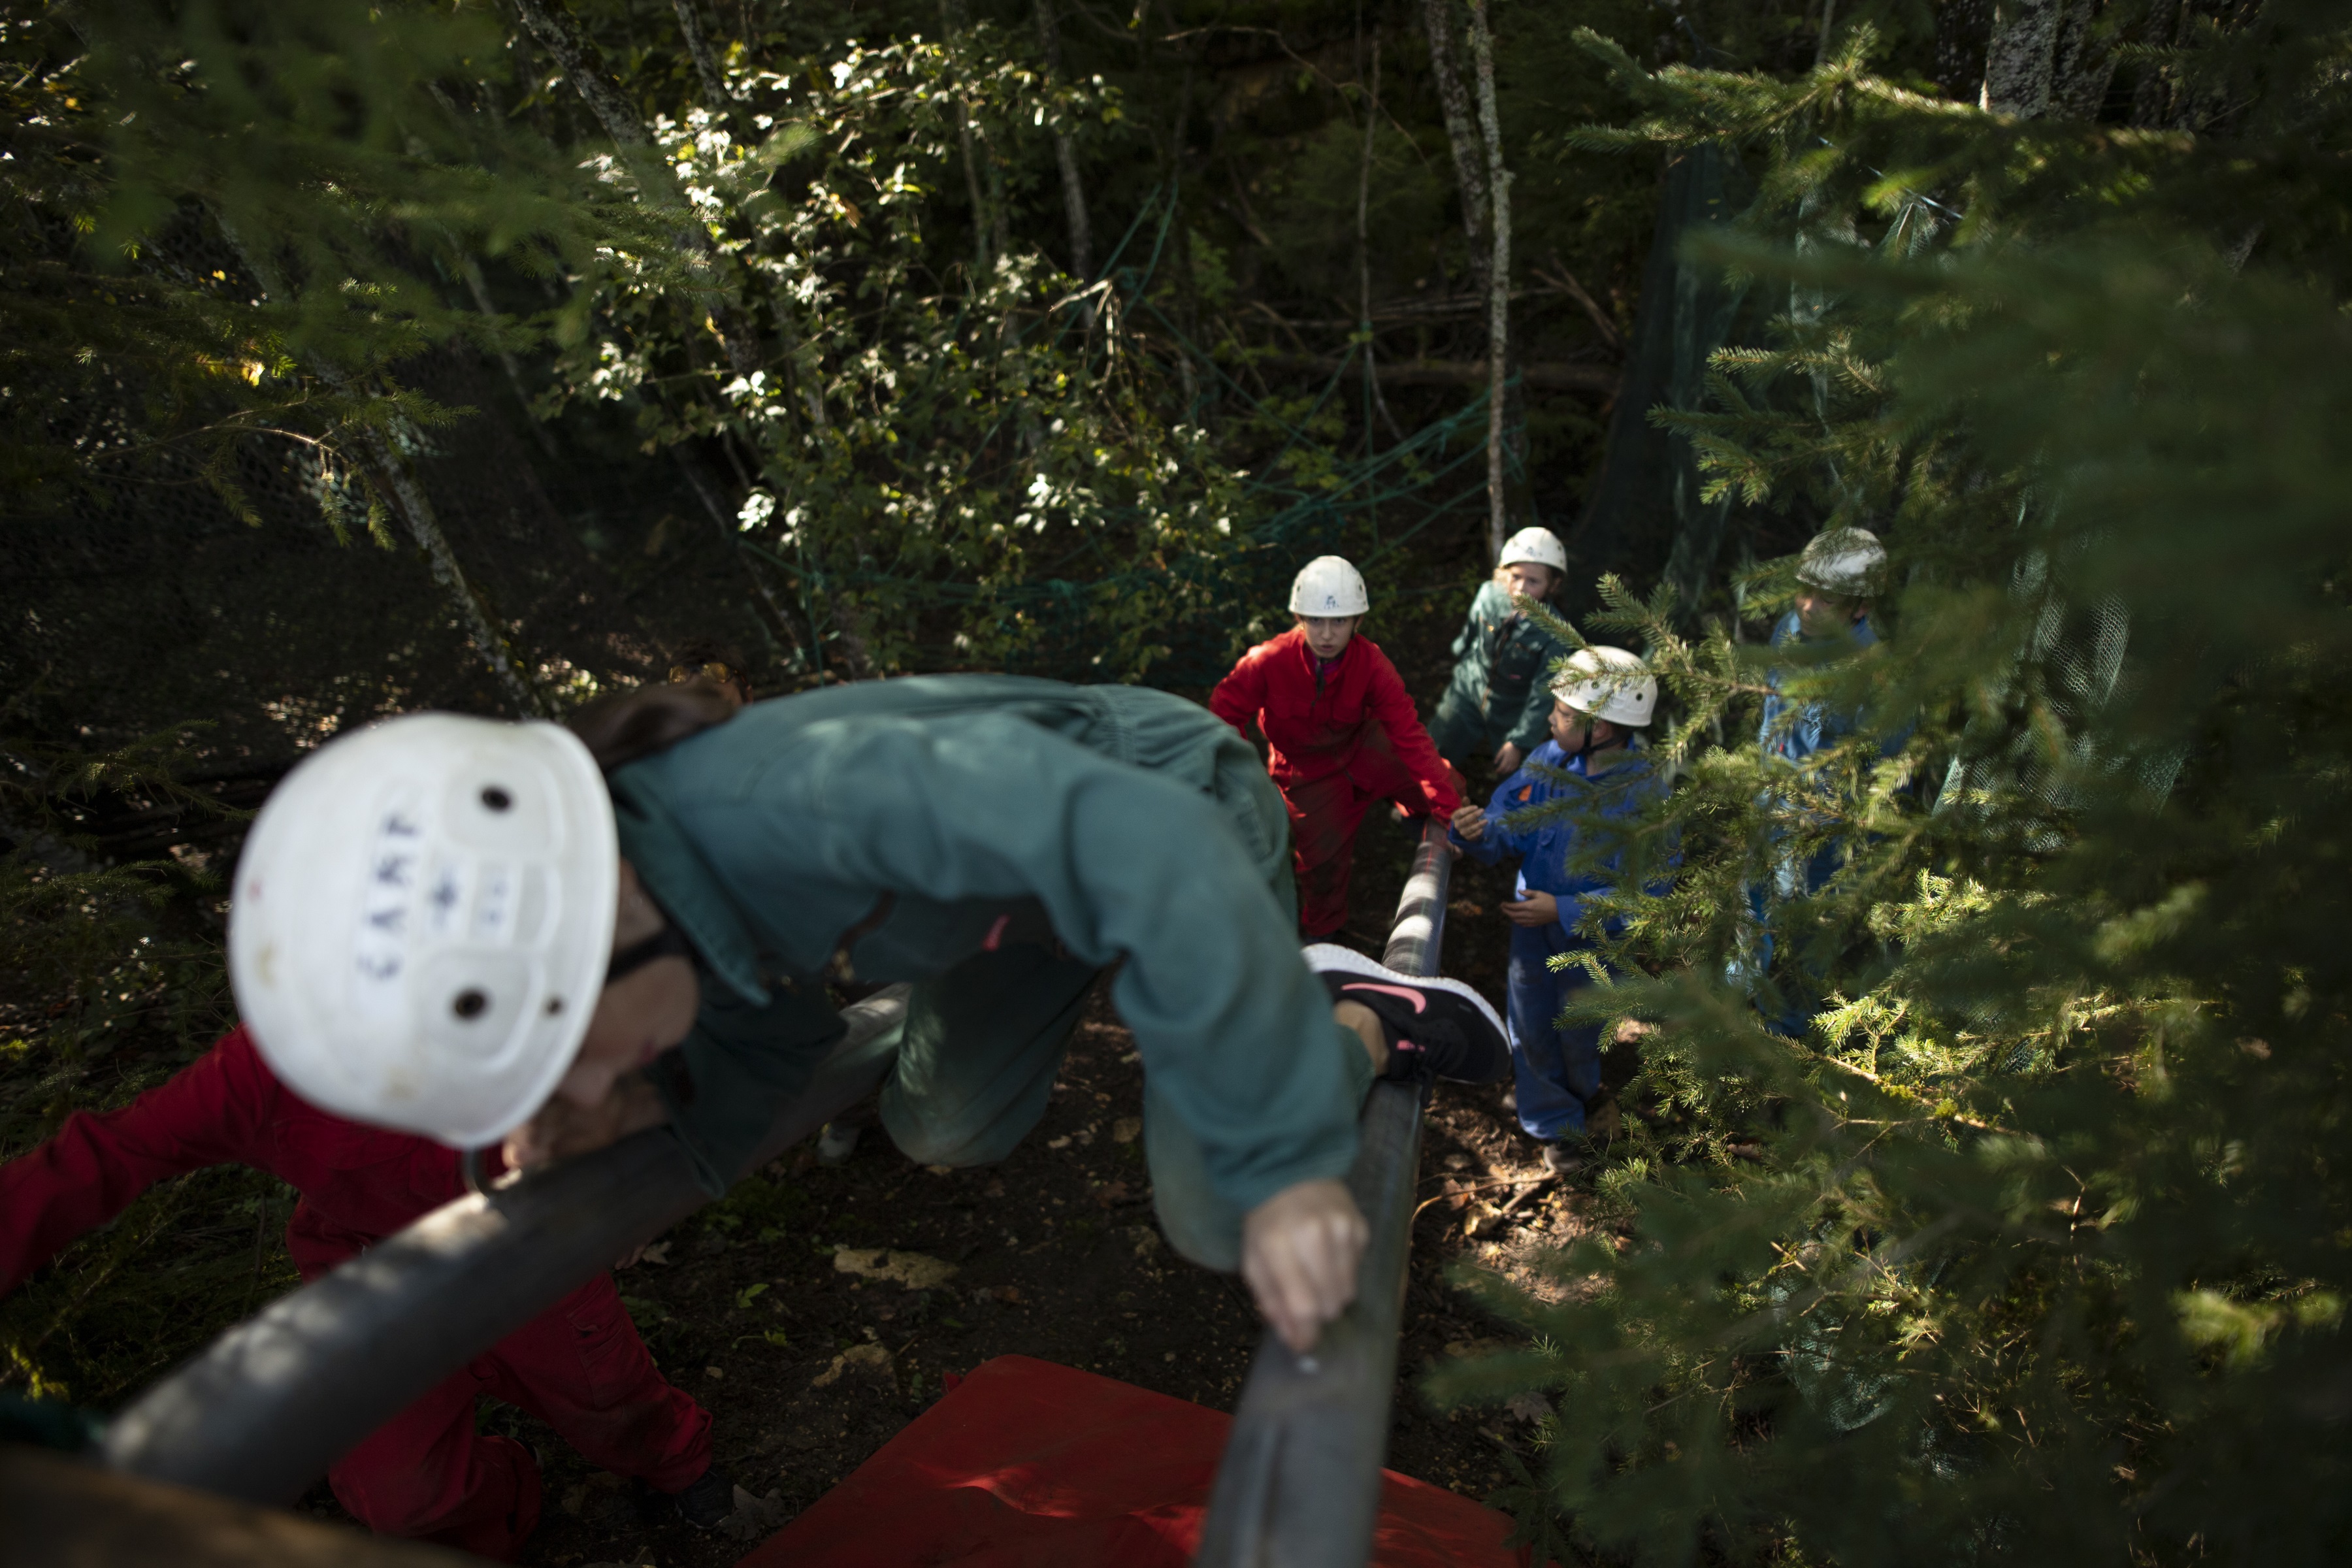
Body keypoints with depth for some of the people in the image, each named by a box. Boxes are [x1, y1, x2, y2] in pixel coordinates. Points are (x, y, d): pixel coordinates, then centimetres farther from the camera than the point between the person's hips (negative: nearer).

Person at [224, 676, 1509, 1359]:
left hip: (1177, 804, -6)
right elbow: (762, 1040, 0)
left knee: (1220, 1223, -10)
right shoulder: (687, 900, -15)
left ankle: (1371, 1015, 11)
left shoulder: (793, 795, -42)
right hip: (1040, 838, 7)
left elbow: (1147, 845, -48)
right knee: (942, 1132, 14)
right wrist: (651, 1103, -22)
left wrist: (1284, 1160, -45)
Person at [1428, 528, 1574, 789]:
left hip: (1513, 715, -3)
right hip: (1468, 692, 3)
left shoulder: (1554, 634, -27)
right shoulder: (1489, 594, -18)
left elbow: (1542, 696, -20)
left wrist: (1520, 742, -17)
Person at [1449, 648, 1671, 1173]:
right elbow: (1508, 823, -3)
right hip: (1532, 923, 4)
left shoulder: (1645, 795, -27)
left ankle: (1577, 1097, 54)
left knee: (1579, 1034, 20)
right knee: (1531, 1028, 17)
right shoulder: (1548, 759, -11)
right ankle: (1555, 1124, 41)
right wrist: (1479, 831, -27)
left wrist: (1564, 911, -30)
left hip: (1591, 938, -4)